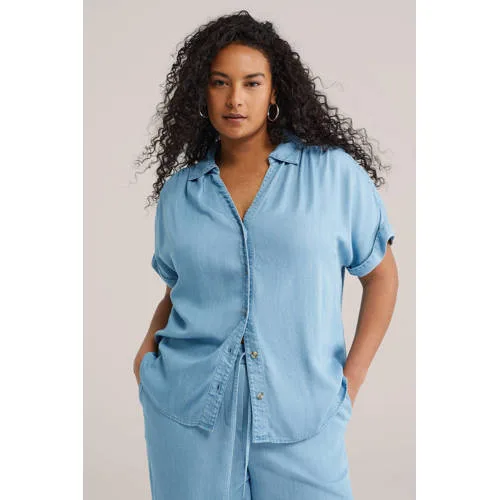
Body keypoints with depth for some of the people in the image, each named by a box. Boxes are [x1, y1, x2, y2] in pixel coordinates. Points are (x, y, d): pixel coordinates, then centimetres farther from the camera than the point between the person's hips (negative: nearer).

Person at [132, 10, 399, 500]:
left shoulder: (334, 173, -3)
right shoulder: (178, 192, 6)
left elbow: (381, 276, 3)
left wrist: (352, 377, -3)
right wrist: (148, 345, 1)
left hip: (300, 414, -2)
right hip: (187, 409, 2)